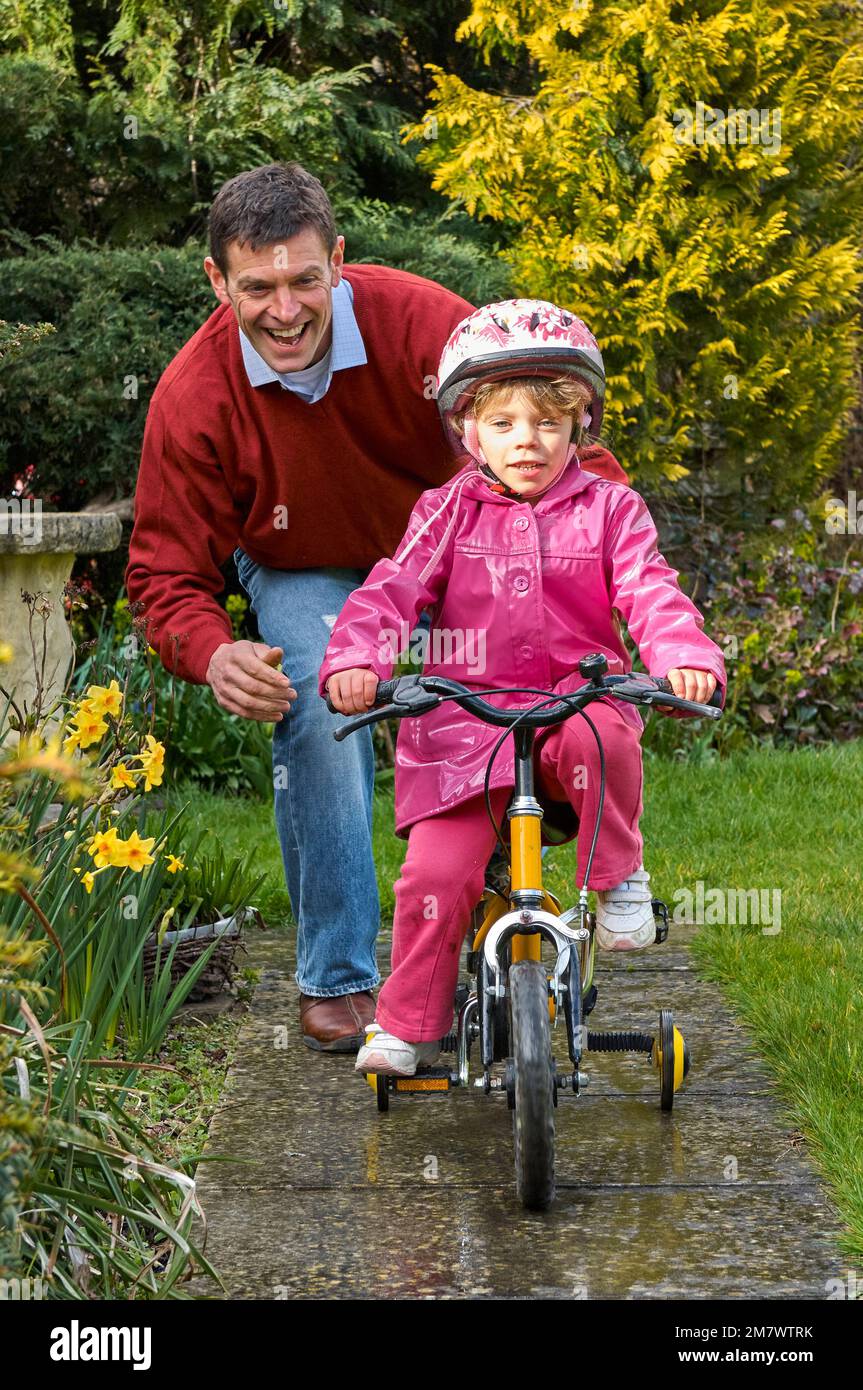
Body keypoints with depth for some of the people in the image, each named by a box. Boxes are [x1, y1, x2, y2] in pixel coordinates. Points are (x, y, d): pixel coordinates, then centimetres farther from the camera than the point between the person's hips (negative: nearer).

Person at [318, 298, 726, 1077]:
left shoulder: (608, 510, 5)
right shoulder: (448, 513, 5)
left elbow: (651, 593, -6)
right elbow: (393, 589, -5)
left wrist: (685, 657, -28)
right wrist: (356, 661, -25)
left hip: (576, 699, 0)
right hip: (466, 717, 1)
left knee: (597, 740, -38)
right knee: (435, 872, -13)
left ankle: (620, 875, -9)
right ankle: (408, 1027, 7)